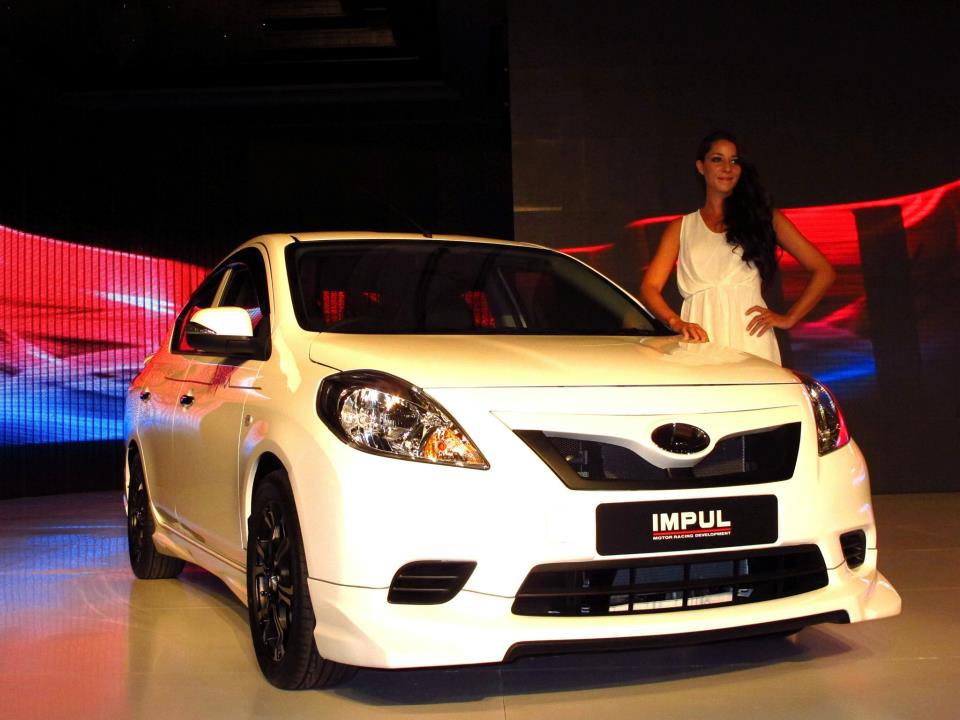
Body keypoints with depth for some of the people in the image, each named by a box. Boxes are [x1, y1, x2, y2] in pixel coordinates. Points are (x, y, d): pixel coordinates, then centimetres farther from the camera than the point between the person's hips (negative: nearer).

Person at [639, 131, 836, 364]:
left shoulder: (764, 217, 17)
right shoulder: (682, 227, 19)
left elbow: (823, 271, 14)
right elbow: (650, 287, 8)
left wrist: (789, 318, 3)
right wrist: (677, 323, -11)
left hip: (750, 338, 0)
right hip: (701, 340, 1)